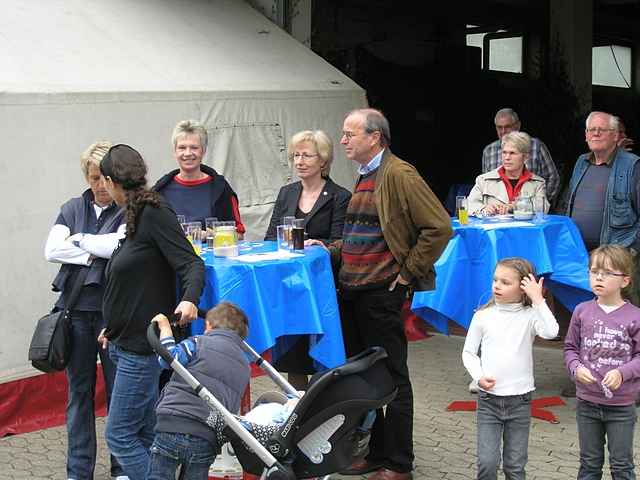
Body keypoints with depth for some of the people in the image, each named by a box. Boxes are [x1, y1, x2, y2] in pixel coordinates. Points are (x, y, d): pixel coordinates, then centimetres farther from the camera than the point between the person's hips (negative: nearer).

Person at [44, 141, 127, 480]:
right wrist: (97, 251, -10)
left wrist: (79, 240, -6)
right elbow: (52, 250, -1)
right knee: (79, 390, 10)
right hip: (76, 308, 4)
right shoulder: (72, 209, 10)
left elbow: (123, 245, -19)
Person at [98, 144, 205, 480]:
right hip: (128, 342, 9)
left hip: (142, 346, -9)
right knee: (145, 433, 13)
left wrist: (189, 299, -41)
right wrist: (113, 328, 29)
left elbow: (191, 263, -22)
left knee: (119, 434, -5)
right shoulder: (136, 216, 12)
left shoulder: (154, 213, -15)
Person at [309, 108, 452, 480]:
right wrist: (331, 249, 11)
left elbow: (439, 228, -18)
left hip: (381, 293, -9)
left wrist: (408, 271, -14)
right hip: (351, 291, 9)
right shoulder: (365, 177, 15)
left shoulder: (398, 175, -13)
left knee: (392, 378, 1)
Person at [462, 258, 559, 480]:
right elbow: (468, 352, 7)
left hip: (520, 401, 0)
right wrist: (479, 376, -9)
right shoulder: (483, 316, 0)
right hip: (488, 400, 1)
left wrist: (538, 300, -22)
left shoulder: (530, 316, -4)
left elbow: (551, 332, -25)